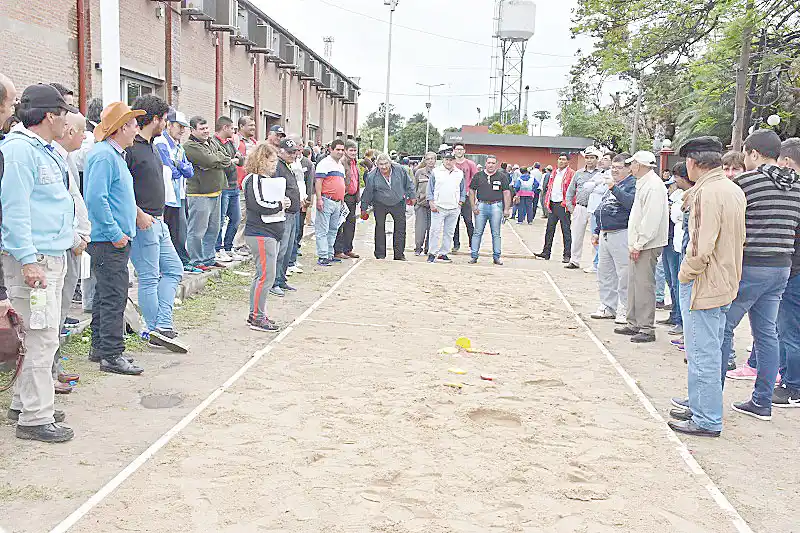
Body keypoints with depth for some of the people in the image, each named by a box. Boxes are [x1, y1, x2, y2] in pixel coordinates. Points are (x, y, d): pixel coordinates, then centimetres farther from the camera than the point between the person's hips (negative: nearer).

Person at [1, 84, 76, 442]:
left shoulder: (47, 151, 17)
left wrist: (72, 237, 22)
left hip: (52, 256, 10)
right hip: (33, 259, -10)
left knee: (44, 336, 16)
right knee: (42, 338, -7)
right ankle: (35, 419, 1)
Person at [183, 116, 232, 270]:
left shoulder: (213, 142, 15)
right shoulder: (189, 146, -10)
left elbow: (227, 159, 5)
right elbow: (210, 161, -22)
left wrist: (214, 160, -9)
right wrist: (220, 159, -4)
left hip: (216, 192, 9)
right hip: (199, 194, -9)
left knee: (213, 229, 16)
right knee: (197, 231, -4)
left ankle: (209, 258, 27)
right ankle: (196, 262, 5)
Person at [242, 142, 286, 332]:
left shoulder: (271, 179, 19)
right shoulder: (254, 180, -12)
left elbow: (278, 198, 29)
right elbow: (257, 205, -24)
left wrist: (284, 204, 6)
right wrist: (279, 205, -12)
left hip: (273, 234, 10)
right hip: (260, 234, -10)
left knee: (262, 275, 14)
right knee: (266, 276, -10)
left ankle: (255, 315, 22)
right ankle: (257, 318, -4)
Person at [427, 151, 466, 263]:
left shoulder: (460, 174, 11)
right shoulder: (436, 172, 3)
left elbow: (463, 190, 17)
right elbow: (429, 189, 3)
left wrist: (460, 203, 7)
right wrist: (431, 203, -5)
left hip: (454, 208, 3)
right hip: (438, 207, -3)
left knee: (449, 232, 6)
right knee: (435, 231, -7)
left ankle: (443, 253, 13)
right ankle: (432, 253, -1)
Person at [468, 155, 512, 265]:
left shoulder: (502, 176, 6)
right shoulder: (478, 176, 9)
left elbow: (507, 193, 4)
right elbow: (471, 191, 11)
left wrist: (507, 209, -3)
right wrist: (473, 206, 1)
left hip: (496, 206, -1)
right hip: (481, 206, 1)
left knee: (496, 233, 4)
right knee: (477, 232, 0)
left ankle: (496, 257, 10)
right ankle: (474, 256, 5)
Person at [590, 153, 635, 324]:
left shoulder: (632, 184, -7)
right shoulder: (610, 184, 20)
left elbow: (631, 203, -27)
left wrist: (614, 188, -26)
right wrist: (597, 231, 24)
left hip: (621, 235, -9)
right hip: (605, 235, 9)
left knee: (624, 274, -5)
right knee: (604, 272, 13)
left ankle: (624, 310, 1)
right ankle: (608, 306, 23)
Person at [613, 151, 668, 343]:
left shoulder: (653, 186, -15)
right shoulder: (643, 183, 18)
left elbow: (652, 219, -21)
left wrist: (638, 244, -19)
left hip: (647, 246, -10)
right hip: (638, 245, 10)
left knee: (644, 285, -7)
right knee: (634, 284, 14)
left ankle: (647, 329, -2)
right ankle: (634, 324, 23)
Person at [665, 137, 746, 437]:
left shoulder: (707, 193, -20)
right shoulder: (735, 190, 9)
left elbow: (701, 249, -25)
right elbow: (739, 239, 17)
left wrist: (685, 274, -10)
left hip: (703, 285, -10)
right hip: (725, 283, 10)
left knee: (704, 356, -1)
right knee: (708, 352, 20)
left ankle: (707, 421, 8)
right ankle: (699, 406, 33)